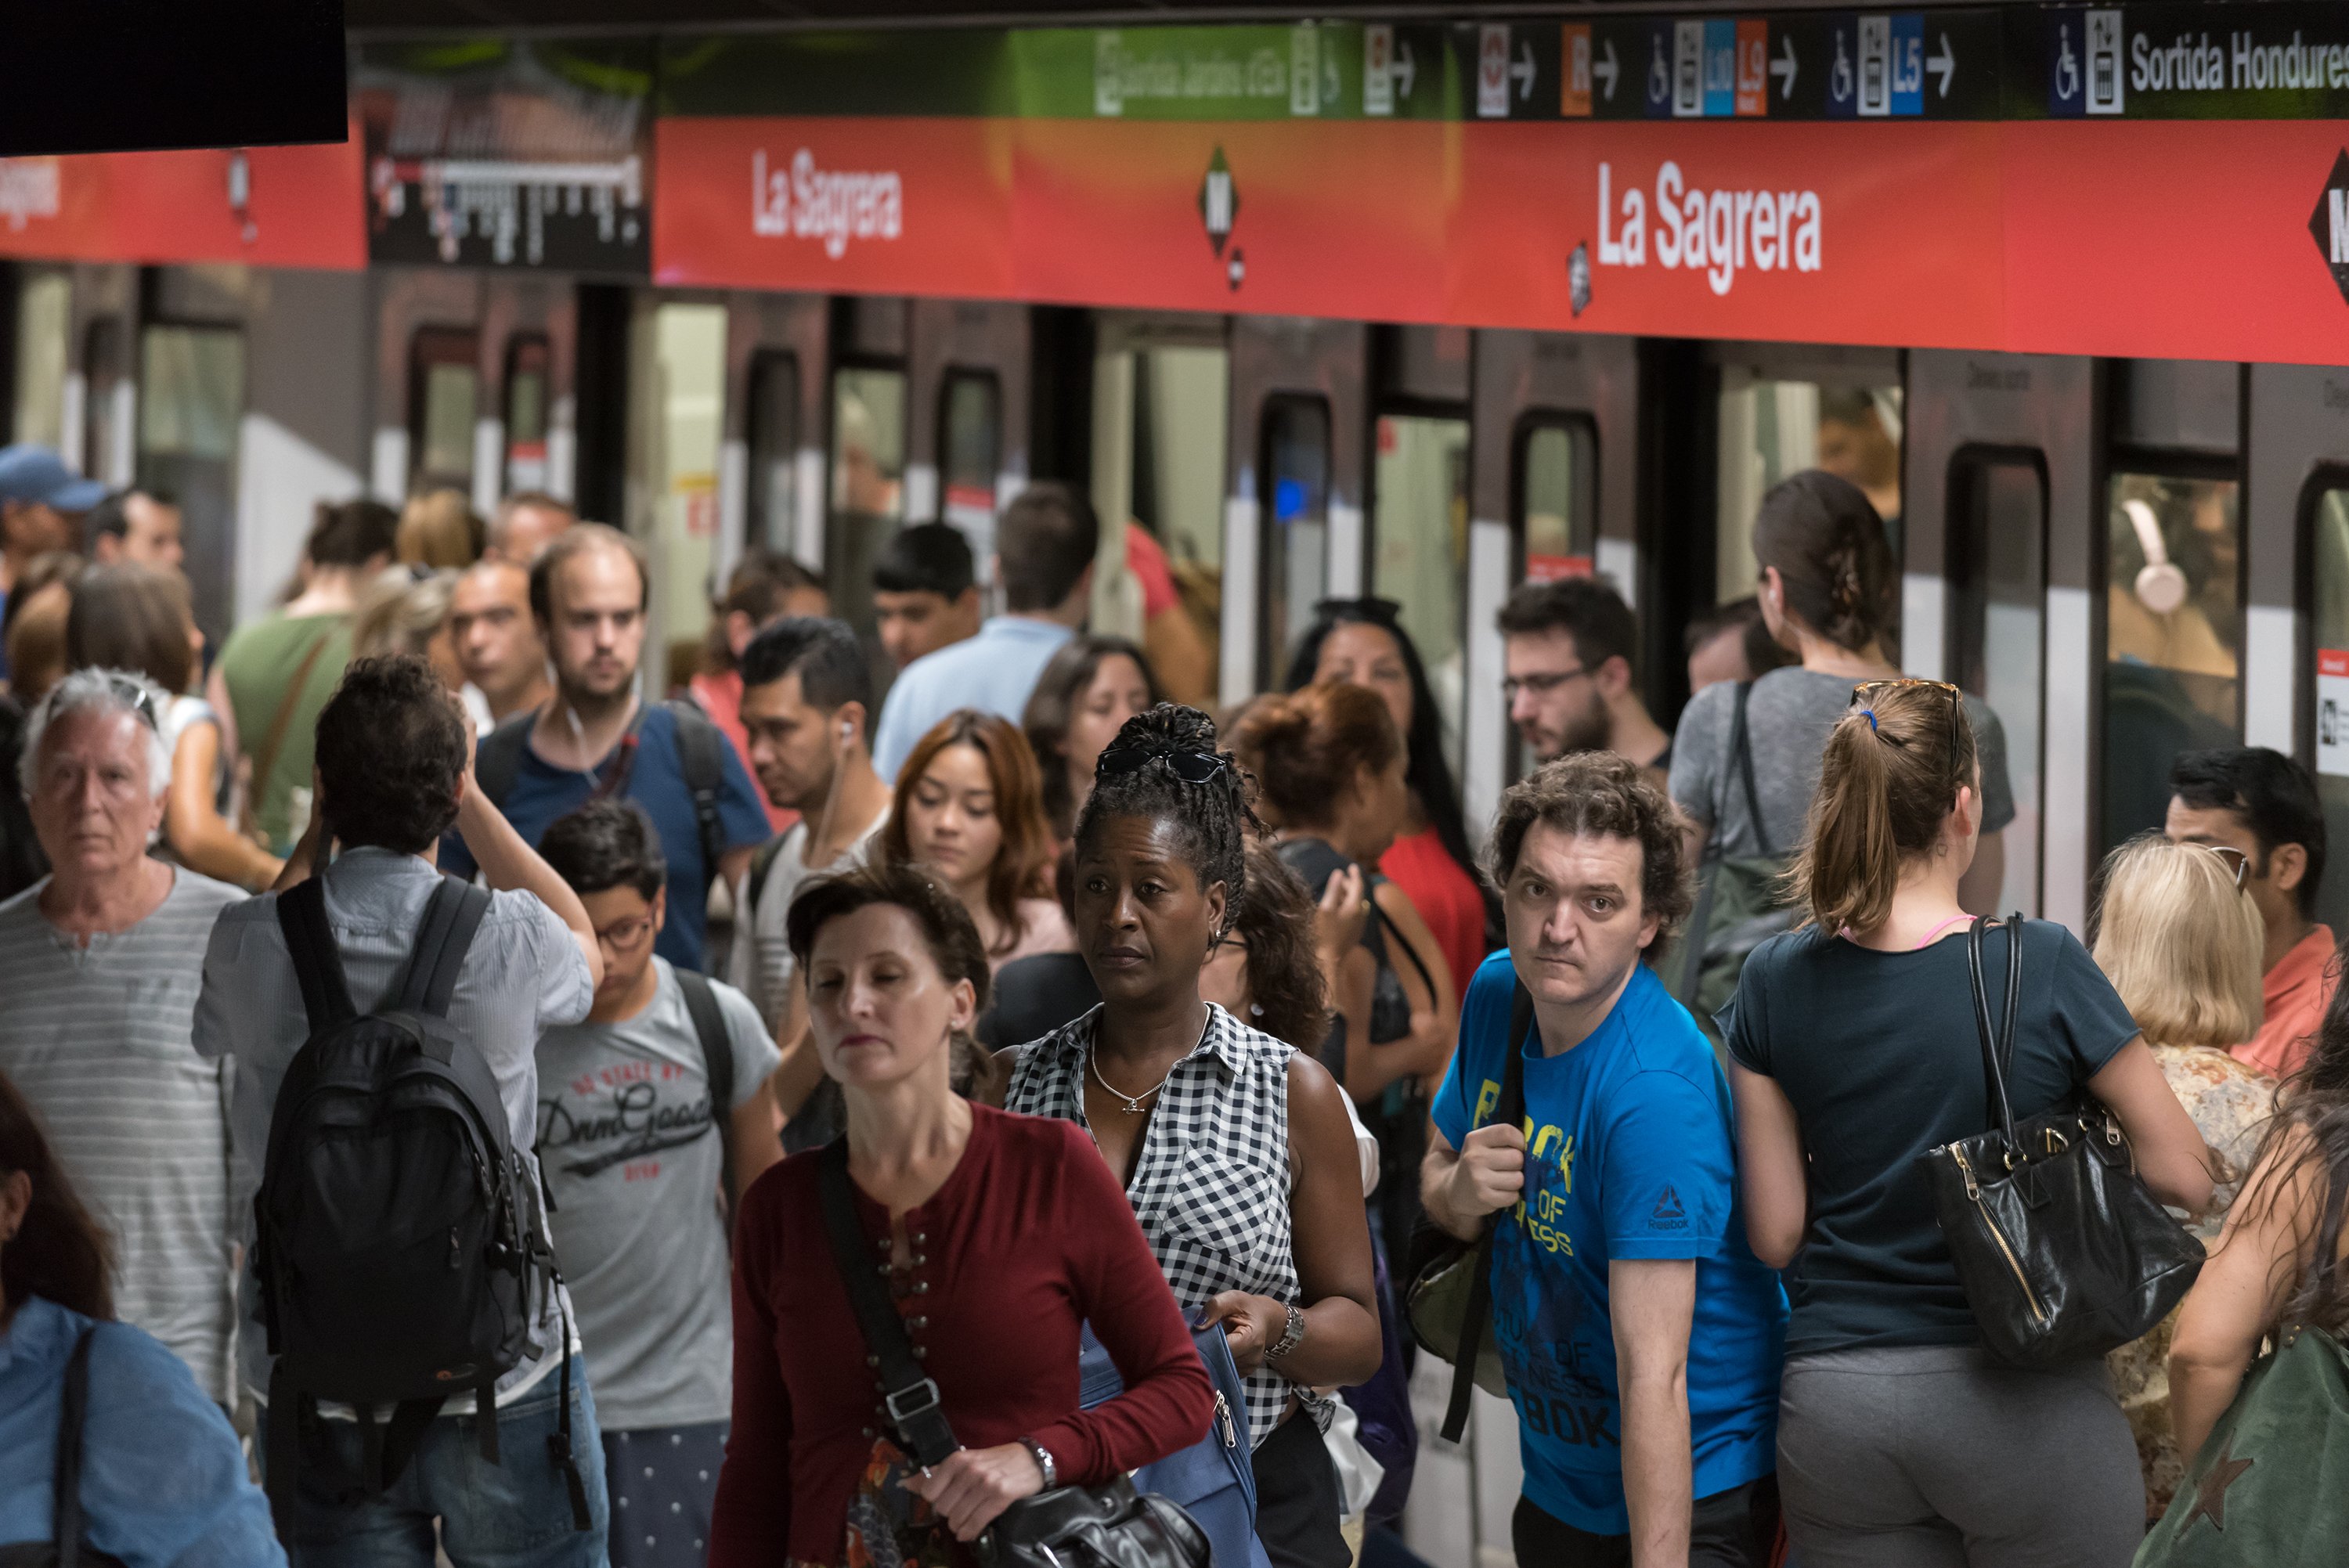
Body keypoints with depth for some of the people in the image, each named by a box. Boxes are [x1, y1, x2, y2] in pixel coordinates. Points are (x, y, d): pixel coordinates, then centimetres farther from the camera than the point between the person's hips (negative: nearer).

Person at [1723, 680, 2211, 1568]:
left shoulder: (1775, 984, -2)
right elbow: (2182, 1179, -5)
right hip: (2020, 1396, -3)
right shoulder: (2040, 968, -11)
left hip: (1832, 1410, 3)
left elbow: (1774, 1236, 2)